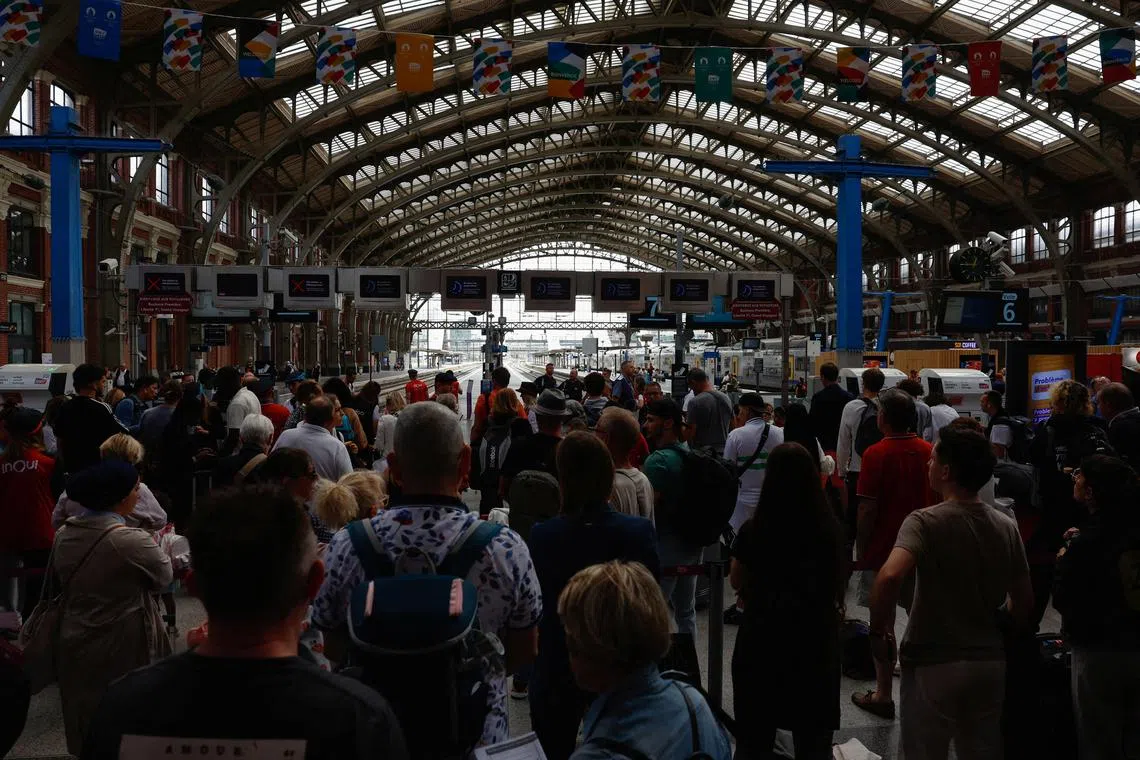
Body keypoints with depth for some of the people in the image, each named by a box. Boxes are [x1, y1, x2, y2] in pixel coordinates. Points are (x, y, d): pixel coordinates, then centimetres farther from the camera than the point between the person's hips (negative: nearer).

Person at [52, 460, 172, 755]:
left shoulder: (64, 534, -3)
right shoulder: (131, 540, -25)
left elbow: (60, 578, 12)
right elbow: (164, 577, -10)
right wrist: (156, 547, 6)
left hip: (74, 644, 6)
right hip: (122, 649, -6)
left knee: (88, 716, 23)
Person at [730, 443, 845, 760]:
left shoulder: (754, 530, -14)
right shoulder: (831, 529, -7)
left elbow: (736, 582, 2)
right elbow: (839, 583, 9)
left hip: (761, 639, -2)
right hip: (817, 641, 2)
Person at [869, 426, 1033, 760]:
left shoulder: (925, 522, -18)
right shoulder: (1007, 527, 0)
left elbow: (890, 576, -34)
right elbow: (1024, 602, 7)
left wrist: (879, 630, -20)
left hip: (934, 664, -5)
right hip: (990, 663, 5)